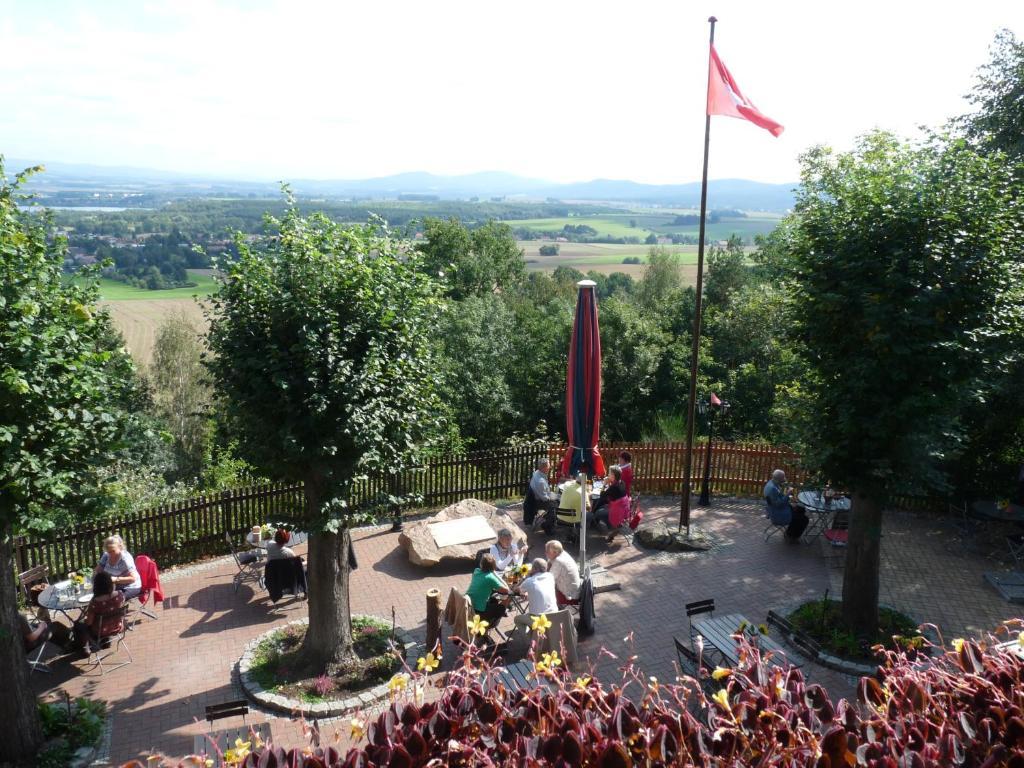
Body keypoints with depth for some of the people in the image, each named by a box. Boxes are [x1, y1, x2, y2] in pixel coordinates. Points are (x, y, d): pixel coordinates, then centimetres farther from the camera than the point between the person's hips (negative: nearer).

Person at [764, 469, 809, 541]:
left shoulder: (772, 483, 1)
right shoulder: (772, 488, -31)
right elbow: (778, 504, -28)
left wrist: (789, 503, 4)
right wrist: (787, 495, -28)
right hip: (778, 516, -11)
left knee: (801, 510, 21)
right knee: (804, 519, -4)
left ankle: (790, 532, 27)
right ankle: (792, 536, 17)